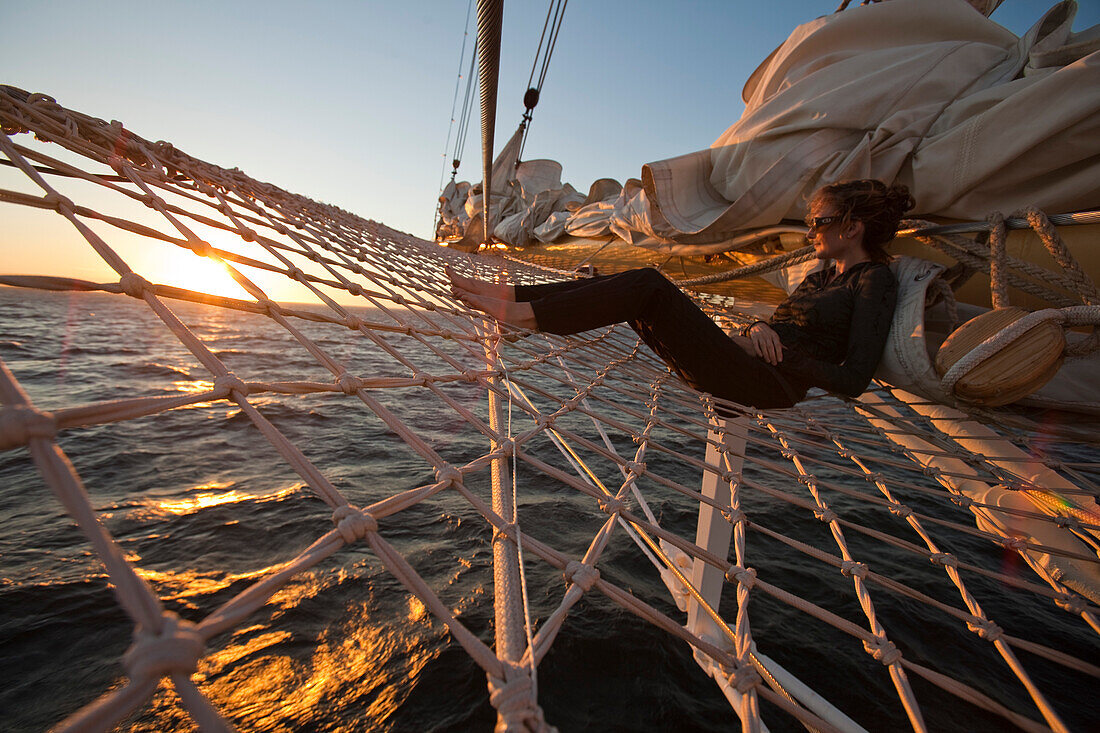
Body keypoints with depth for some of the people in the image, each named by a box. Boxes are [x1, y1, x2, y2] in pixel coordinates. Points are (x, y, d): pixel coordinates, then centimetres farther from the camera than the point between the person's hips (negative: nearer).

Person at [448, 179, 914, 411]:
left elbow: (855, 380, -9)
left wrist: (782, 353, -12)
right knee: (633, 284, -8)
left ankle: (525, 313, -22)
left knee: (651, 285, -25)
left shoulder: (876, 280, 2)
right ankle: (508, 295, -10)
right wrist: (761, 328, 0)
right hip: (737, 362, 7)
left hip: (770, 385, -7)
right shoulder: (824, 276, 27)